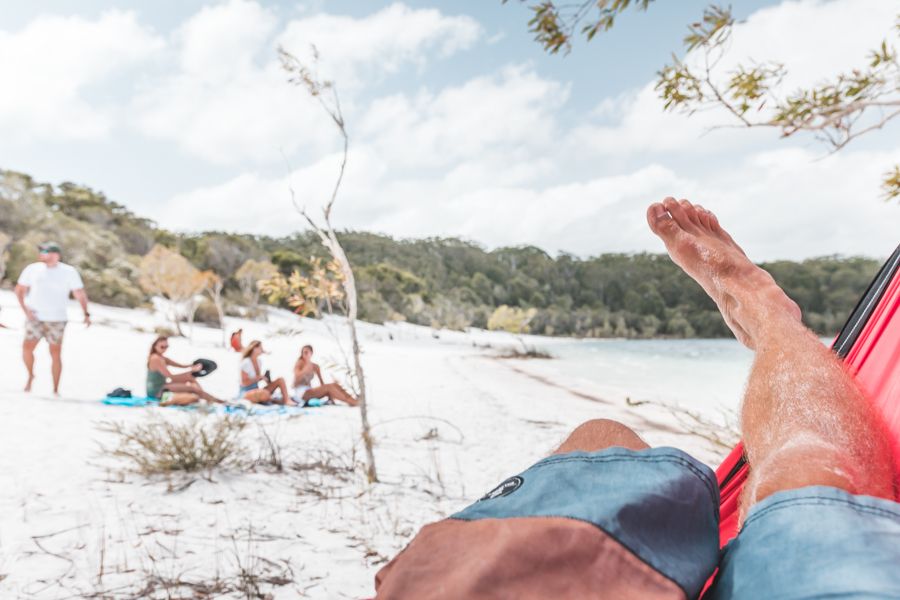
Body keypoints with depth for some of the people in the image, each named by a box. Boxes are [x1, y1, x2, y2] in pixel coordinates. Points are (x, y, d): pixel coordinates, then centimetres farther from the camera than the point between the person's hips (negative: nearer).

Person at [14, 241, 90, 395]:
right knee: (27, 347, -10)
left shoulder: (69, 272, -2)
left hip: (57, 320, -2)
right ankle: (30, 375, 19)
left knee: (55, 354, 0)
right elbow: (19, 290, 12)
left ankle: (55, 390, 11)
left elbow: (80, 294, -4)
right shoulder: (32, 269, 4)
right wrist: (25, 309, -1)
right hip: (35, 317, 2)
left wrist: (86, 314, -17)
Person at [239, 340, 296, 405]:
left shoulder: (259, 362, 11)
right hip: (246, 392, -9)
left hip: (256, 391, 9)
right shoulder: (246, 363, -14)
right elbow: (245, 382, -16)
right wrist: (259, 377, -19)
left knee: (280, 380, -5)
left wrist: (264, 378, -2)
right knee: (265, 393, -41)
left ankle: (287, 401, -21)